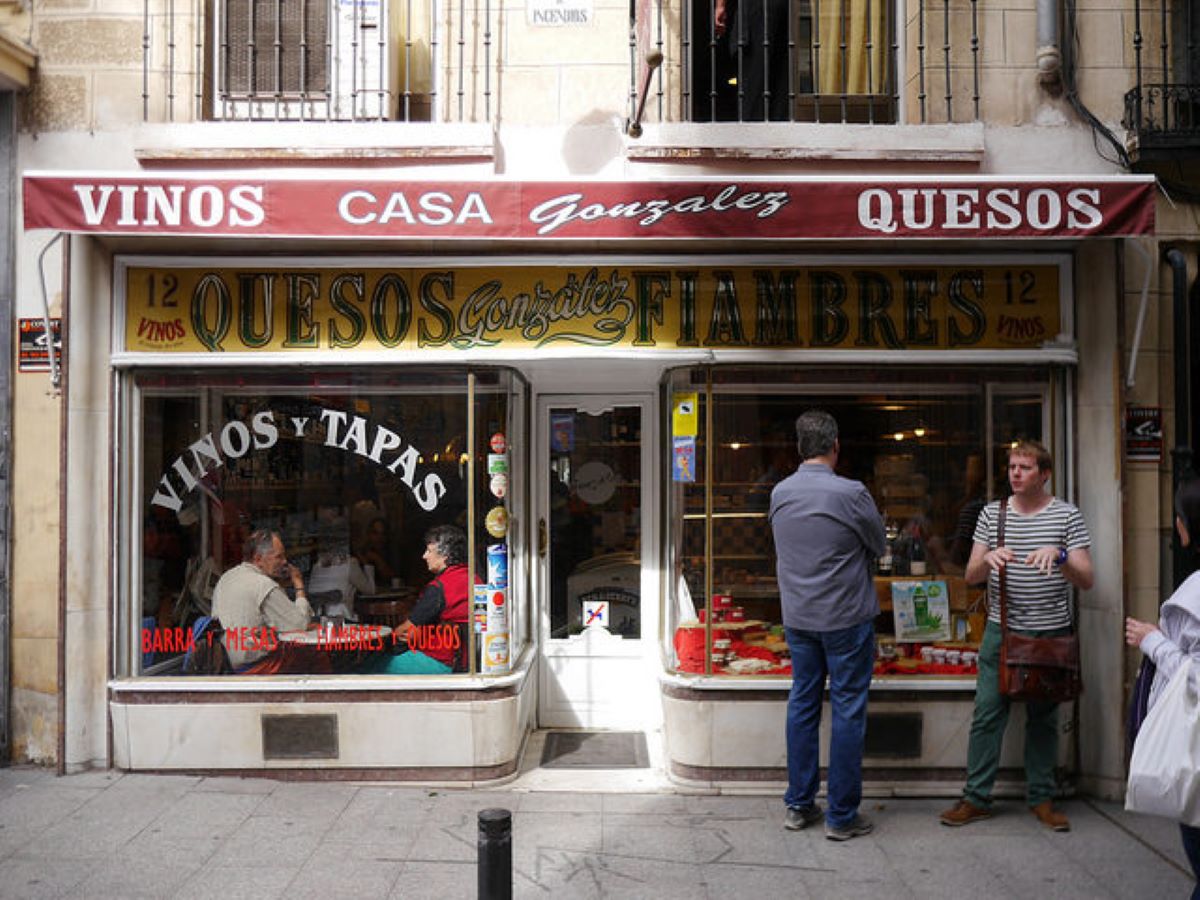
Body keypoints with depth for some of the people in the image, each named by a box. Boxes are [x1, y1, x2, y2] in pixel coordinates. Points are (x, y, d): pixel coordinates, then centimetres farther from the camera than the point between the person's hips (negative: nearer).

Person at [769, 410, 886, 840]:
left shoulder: (779, 494, -1)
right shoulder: (851, 493, -17)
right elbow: (879, 545, -2)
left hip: (797, 617, 5)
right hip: (846, 617, -5)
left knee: (802, 704, 14)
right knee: (848, 711, 4)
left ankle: (798, 804, 22)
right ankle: (841, 816, 12)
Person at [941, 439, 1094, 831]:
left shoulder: (1067, 515, 0)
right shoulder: (992, 513, 5)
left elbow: (1086, 580, -6)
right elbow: (971, 576, 2)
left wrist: (1059, 555, -25)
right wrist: (988, 558, -20)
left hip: (1051, 633, -1)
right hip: (1001, 630, 1)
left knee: (1043, 718, 10)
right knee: (987, 714, 2)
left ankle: (1041, 798, 24)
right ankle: (976, 798, 11)